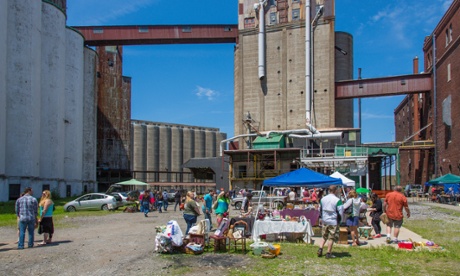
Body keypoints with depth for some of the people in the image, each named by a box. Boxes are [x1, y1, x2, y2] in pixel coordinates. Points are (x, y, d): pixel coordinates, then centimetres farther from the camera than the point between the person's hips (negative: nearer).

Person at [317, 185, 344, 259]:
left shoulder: (323, 199, 5)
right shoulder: (337, 200, -14)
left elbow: (320, 210, 14)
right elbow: (340, 212, -14)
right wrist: (339, 220, 1)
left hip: (324, 221, 5)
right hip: (333, 222, -5)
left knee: (324, 236, 20)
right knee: (331, 238, 4)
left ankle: (320, 249, 8)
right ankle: (328, 253, 8)